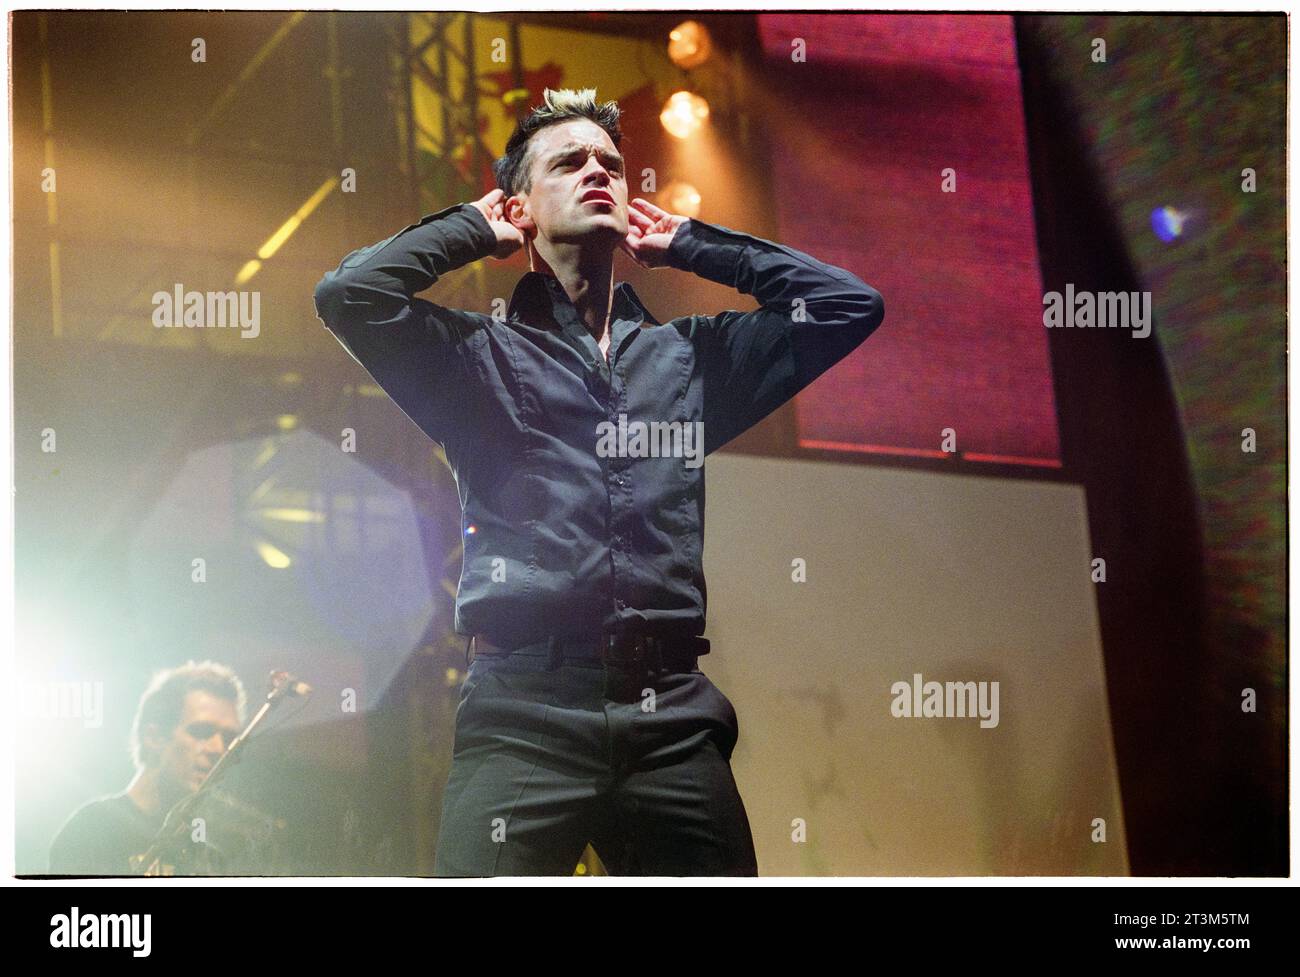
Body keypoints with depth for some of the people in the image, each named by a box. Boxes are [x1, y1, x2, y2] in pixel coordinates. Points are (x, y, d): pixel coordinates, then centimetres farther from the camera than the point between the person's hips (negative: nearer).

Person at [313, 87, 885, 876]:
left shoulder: (693, 357, 20)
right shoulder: (479, 355, 11)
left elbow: (849, 304, 18)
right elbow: (350, 293, -4)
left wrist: (690, 242, 22)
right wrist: (472, 229, 11)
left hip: (673, 721, 3)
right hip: (526, 714, -3)